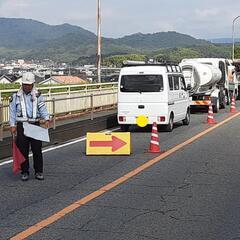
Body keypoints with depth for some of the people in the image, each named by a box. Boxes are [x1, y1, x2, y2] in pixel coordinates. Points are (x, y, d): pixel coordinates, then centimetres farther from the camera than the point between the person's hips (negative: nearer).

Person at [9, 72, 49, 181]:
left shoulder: (37, 96, 6)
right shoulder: (16, 96, 5)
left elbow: (43, 109, -1)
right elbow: (12, 112, 5)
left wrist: (46, 119, -17)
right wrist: (12, 125, -2)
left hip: (35, 125, 0)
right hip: (21, 125, 0)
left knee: (37, 149, 2)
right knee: (23, 150, 2)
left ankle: (38, 172, 12)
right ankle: (25, 172, 13)